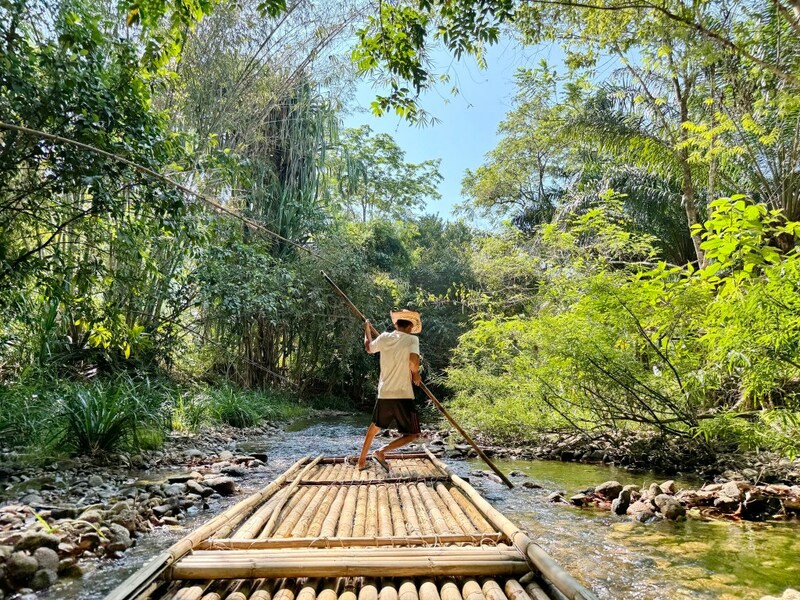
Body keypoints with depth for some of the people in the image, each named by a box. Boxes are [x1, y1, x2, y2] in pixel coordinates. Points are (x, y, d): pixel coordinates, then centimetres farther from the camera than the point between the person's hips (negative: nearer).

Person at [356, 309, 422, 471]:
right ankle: (382, 451, -11)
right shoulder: (412, 339, -6)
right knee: (412, 434, 6)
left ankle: (362, 461, 32)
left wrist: (367, 331, 41)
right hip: (403, 395, -5)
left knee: (375, 427, 26)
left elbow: (368, 348, 25)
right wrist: (416, 374, -3)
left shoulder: (384, 337, 6)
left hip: (384, 394, 5)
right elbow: (414, 361, -23)